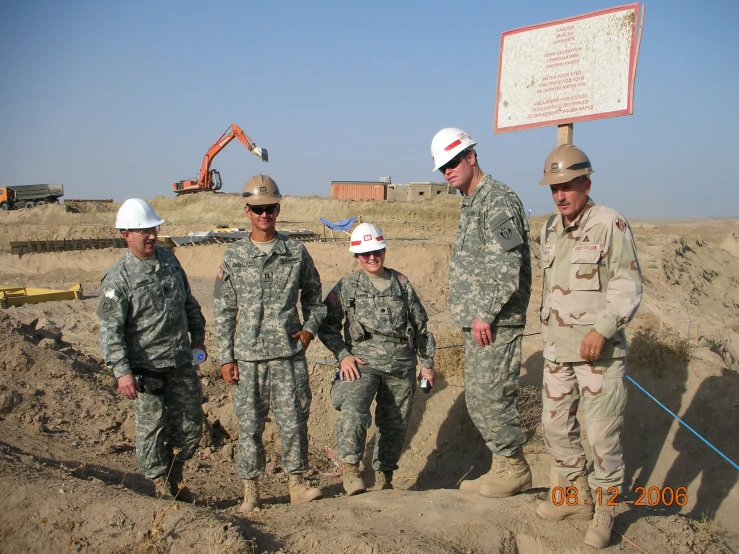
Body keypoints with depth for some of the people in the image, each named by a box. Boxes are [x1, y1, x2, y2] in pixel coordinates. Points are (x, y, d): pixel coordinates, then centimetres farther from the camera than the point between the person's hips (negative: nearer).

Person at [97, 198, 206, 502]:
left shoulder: (169, 259, 7)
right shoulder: (118, 277, -12)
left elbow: (188, 301, 20)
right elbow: (110, 329, -14)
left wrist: (198, 335, 20)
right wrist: (121, 371, -20)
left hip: (181, 362, 6)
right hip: (145, 368, -6)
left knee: (190, 424, 11)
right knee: (152, 429, 3)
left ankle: (176, 477, 32)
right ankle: (162, 487, 20)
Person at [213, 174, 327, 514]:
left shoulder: (296, 252, 4)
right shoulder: (233, 257, 3)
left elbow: (313, 294, 17)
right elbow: (223, 311, 4)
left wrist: (310, 326, 1)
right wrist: (226, 357, 0)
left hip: (289, 352, 0)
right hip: (248, 356, 0)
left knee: (294, 420, 3)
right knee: (249, 425, 5)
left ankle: (297, 484, 18)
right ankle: (250, 492, 17)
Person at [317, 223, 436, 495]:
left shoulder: (401, 283, 12)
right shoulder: (347, 286, 6)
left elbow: (421, 325, 18)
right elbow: (326, 324, 5)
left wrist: (427, 363, 16)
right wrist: (343, 355, -7)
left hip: (401, 364, 3)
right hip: (363, 360, -2)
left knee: (394, 422, 6)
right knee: (353, 408, -28)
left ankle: (385, 477, 23)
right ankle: (350, 467, -20)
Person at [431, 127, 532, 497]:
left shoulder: (497, 200, -13)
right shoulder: (469, 205, 18)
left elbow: (507, 267, -22)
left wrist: (485, 314, -21)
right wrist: (472, 315, 16)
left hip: (495, 324, -10)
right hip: (475, 323, 10)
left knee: (491, 397, -6)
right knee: (477, 400, 14)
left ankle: (514, 470, 10)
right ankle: (503, 467, 25)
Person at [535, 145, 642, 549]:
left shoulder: (611, 225, -11)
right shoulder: (550, 229, 10)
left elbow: (628, 288, -13)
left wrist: (602, 330, -23)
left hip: (599, 350, -7)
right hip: (557, 349, 7)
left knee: (602, 433, -2)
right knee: (556, 426, 13)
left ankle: (605, 509, 15)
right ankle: (573, 495, 29)